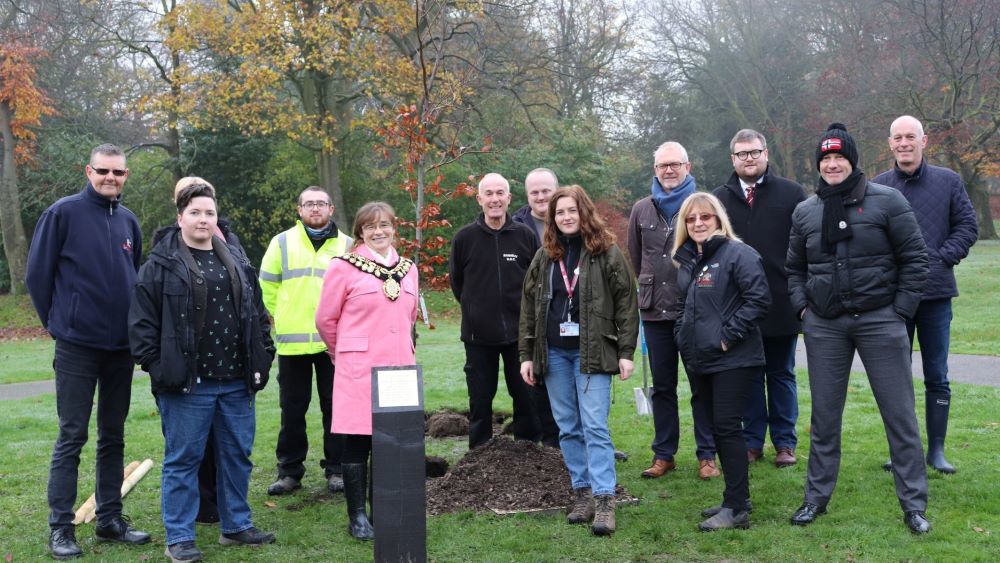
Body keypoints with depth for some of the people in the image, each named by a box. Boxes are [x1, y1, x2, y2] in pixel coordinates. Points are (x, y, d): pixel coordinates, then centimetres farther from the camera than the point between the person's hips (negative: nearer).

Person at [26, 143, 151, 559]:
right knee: (71, 437, -1)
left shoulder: (128, 221, 9)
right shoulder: (63, 212, -6)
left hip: (121, 346, 5)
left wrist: (132, 323, 13)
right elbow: (37, 273, -4)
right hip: (77, 345, -5)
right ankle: (60, 528, 9)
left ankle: (110, 519, 22)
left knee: (113, 436, 12)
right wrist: (57, 321, 1)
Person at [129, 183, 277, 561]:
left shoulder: (237, 263, 13)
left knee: (238, 455, 13)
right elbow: (142, 322, -6)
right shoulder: (161, 266, -4)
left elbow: (257, 314, 17)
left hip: (236, 381, 5)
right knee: (182, 460, 3)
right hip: (186, 384, -5)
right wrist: (155, 366, -11)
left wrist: (263, 357, 10)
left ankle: (235, 526, 27)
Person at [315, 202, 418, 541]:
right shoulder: (344, 267, -3)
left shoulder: (407, 269, 12)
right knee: (357, 441, 0)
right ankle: (357, 516, 11)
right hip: (358, 372, -4)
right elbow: (325, 319, 2)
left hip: (399, 368, 4)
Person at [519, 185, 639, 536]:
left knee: (594, 426, -9)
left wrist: (626, 352, -7)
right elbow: (529, 305, 12)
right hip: (554, 352, 4)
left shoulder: (607, 253, -2)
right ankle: (582, 493, 17)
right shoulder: (544, 257, 10)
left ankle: (604, 500, -8)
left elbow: (625, 303, -2)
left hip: (591, 351, -4)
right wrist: (526, 355, 8)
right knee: (568, 428, 8)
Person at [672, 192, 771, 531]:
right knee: (718, 428, 12)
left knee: (727, 427, -8)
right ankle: (737, 498, 23)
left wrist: (729, 335, -17)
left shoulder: (738, 254, -10)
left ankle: (736, 509, -1)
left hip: (733, 359, -8)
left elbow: (759, 299, -17)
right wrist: (683, 335, 12)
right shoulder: (687, 260, 14)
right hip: (699, 360, 8)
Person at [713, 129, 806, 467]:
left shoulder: (791, 194, 3)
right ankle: (752, 441, 18)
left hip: (782, 303, -1)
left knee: (781, 374, 10)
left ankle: (785, 443, 19)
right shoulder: (720, 199, 7)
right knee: (748, 375, 9)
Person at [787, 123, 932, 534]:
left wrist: (901, 311, -6)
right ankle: (817, 497, 21)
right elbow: (795, 267, 17)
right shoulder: (805, 212, 7)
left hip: (880, 322, -3)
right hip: (824, 326, 3)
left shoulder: (886, 201, -5)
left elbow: (914, 258, -3)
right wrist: (802, 307, 5)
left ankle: (914, 504, 13)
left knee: (899, 413, 2)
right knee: (824, 415, 10)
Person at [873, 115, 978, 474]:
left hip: (936, 295, 0)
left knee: (937, 377, 7)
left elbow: (968, 226, 5)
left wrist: (945, 257, -7)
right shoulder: (877, 187, 1)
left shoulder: (948, 182, 3)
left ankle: (936, 449, 18)